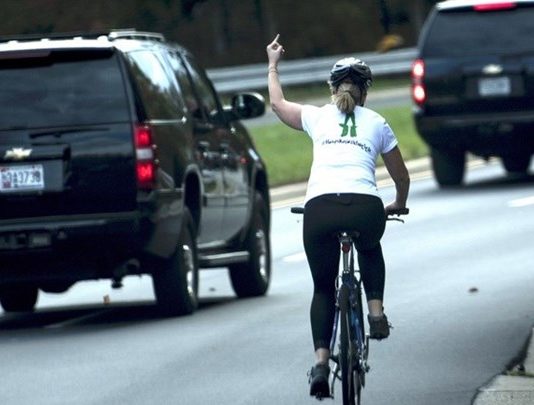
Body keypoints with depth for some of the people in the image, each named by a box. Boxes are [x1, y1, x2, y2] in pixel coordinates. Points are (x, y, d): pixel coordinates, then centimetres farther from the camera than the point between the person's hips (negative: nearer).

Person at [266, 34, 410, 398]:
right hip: (366, 206, 0)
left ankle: (321, 362, -2)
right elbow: (402, 176, 30)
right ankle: (376, 311, 17)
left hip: (320, 207, 0)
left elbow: (277, 103, 40)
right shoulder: (377, 123, 21)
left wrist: (273, 64, 56)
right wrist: (398, 205, 50)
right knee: (370, 251, 37)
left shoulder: (318, 117, 20)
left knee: (323, 288, 15)